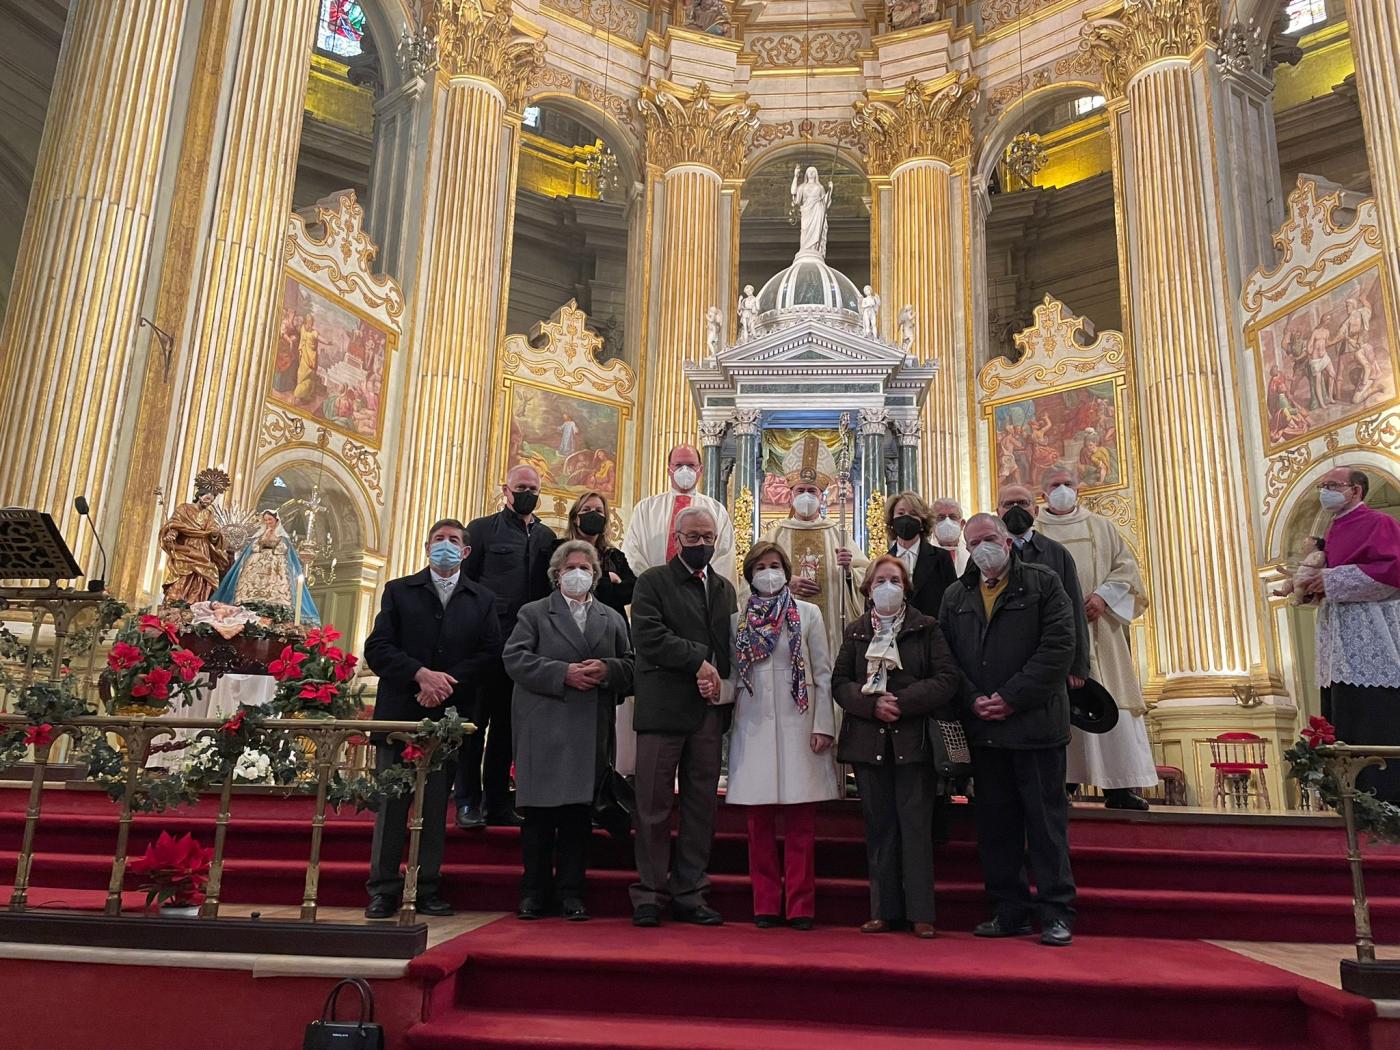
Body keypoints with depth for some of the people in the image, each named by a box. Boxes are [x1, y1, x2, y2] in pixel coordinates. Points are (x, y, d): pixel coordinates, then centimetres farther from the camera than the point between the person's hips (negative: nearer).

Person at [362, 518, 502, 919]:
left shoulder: (482, 599, 11)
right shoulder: (399, 591, 9)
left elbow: (490, 653, 0)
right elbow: (377, 648, -1)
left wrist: (447, 683, -12)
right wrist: (421, 674, -15)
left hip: (449, 714, 1)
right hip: (400, 712, 0)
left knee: (436, 805, 5)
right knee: (391, 803, 3)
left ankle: (428, 889, 13)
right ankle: (384, 889, 11)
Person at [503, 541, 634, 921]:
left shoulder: (613, 619, 18)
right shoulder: (533, 613, 9)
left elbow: (630, 666, 13)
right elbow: (514, 658, -4)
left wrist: (607, 670, -10)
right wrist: (563, 674, -14)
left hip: (591, 731, 2)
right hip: (542, 729, -2)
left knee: (579, 811, 4)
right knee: (539, 812, 2)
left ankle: (571, 891, 12)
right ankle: (534, 891, 12)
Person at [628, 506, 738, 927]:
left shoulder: (725, 589, 18)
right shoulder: (652, 582, 3)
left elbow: (731, 646, 15)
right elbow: (648, 635, -11)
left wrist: (718, 681, -4)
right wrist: (698, 661, -14)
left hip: (710, 710, 5)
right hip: (663, 707, -4)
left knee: (702, 805, 6)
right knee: (654, 805, 0)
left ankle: (689, 893, 15)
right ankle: (649, 894, 10)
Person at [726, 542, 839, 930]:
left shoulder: (808, 614, 5)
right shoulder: (738, 620, 10)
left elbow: (823, 675, 2)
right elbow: (732, 676, 11)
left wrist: (823, 726, -5)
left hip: (797, 727, -1)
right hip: (754, 728, 2)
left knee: (800, 824, 0)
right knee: (760, 824, 5)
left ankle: (800, 907, 8)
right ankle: (766, 905, 14)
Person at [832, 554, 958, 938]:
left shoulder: (926, 629, 3)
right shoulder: (855, 632, 11)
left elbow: (947, 679, -5)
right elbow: (839, 683, 6)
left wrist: (902, 701, -15)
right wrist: (872, 704, -11)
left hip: (913, 739, -3)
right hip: (868, 740, 3)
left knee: (916, 824, -2)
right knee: (879, 826, 7)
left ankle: (921, 913, 5)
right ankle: (885, 910, 14)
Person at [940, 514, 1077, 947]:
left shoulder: (1043, 583, 1)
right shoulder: (955, 597, 13)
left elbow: (1059, 645, -9)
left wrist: (1012, 697, -14)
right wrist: (973, 700, -8)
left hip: (1035, 722, -4)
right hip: (982, 728, 4)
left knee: (1046, 820, 1)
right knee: (995, 823, 9)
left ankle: (1057, 912, 10)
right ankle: (1009, 911, 18)